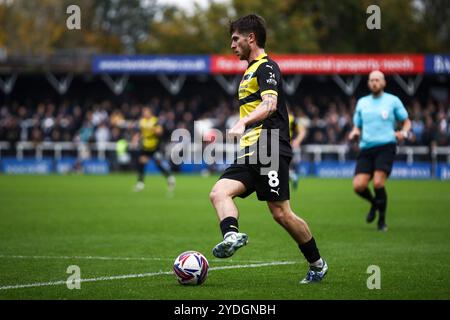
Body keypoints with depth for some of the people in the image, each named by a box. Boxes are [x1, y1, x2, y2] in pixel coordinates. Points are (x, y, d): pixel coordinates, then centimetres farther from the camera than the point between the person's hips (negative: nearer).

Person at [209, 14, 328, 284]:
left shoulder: (266, 67, -7)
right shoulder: (251, 70, 24)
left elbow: (269, 104, -24)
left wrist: (242, 123, -38)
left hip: (270, 150, -9)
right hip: (250, 153, 9)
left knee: (281, 213, -8)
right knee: (219, 192, -14)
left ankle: (317, 264, 5)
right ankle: (232, 234, -36)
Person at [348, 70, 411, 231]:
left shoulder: (393, 100, 7)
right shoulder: (362, 102, 16)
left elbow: (406, 121, 12)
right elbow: (357, 126, 22)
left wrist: (403, 133, -9)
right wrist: (354, 133, -1)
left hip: (386, 146, -3)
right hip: (366, 148, 3)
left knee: (378, 183, -19)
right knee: (358, 186, -11)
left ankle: (382, 221, 1)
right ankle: (374, 203, 24)